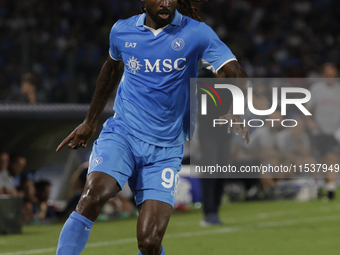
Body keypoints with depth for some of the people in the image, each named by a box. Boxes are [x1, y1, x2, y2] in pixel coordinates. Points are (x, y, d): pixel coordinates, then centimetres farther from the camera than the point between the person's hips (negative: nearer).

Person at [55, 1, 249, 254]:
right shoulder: (122, 31, 6)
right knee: (93, 196, -30)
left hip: (164, 151, -1)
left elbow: (237, 74, -11)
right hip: (121, 135, 1)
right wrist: (90, 122, 32)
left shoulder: (196, 34, -3)